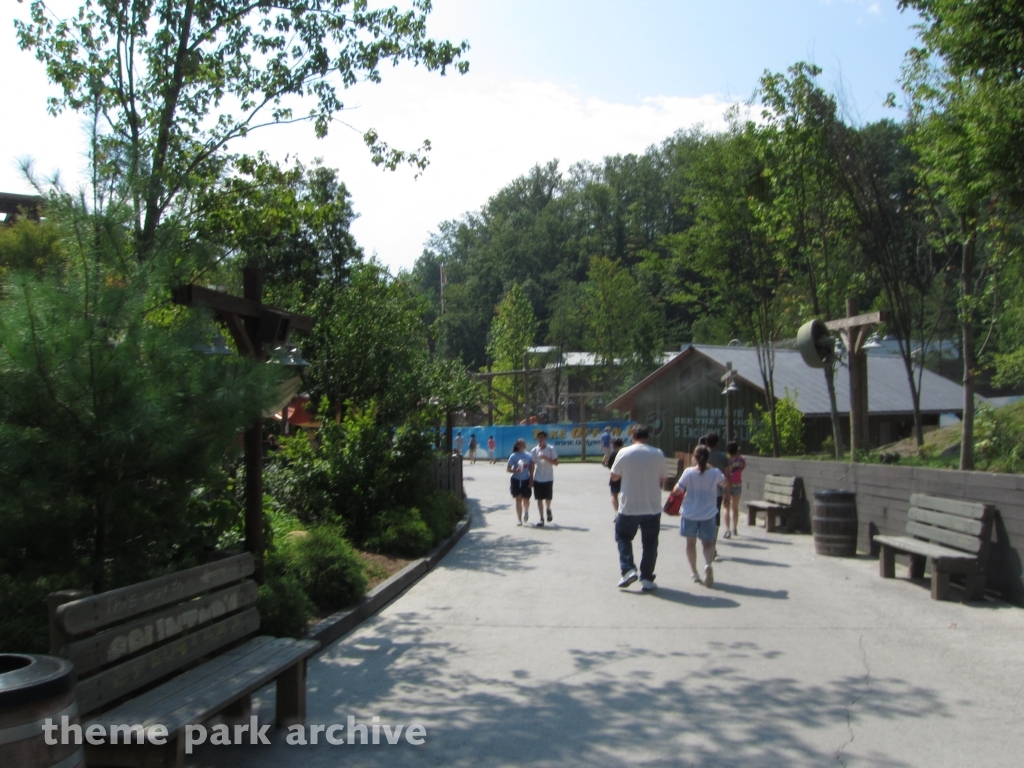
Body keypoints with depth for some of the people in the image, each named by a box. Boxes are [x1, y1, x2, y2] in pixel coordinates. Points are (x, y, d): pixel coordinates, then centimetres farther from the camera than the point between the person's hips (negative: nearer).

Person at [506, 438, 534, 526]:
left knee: (526, 499, 5)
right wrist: (515, 470, -23)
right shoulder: (513, 456, -6)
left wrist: (531, 480, -1)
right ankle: (519, 519, 5)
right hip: (516, 480, -1)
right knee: (518, 500, -1)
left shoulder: (529, 456, 0)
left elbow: (531, 469, 4)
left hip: (526, 480, 1)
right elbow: (508, 468, -3)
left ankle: (526, 512, 39)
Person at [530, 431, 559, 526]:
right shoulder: (534, 450, 0)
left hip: (548, 478, -1)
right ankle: (541, 519, 3)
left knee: (548, 498, 9)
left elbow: (556, 463, -7)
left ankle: (548, 510, 41)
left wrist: (546, 458, -22)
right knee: (539, 499, -1)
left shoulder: (551, 449, -5)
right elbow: (532, 465, 3)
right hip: (538, 479, 1)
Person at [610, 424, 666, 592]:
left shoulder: (624, 453, -6)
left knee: (623, 536, 18)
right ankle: (646, 579, 12)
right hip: (652, 507, 1)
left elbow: (614, 476, 4)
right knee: (650, 543, 11)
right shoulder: (658, 454, -3)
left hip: (629, 507, -1)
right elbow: (662, 480, 4)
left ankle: (628, 569, 4)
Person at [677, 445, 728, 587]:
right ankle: (708, 564, -20)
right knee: (708, 543, 10)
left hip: (690, 514, -1)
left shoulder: (688, 472, -14)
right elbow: (724, 483, 13)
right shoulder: (715, 473, -8)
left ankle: (694, 572, 21)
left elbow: (677, 490, -10)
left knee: (691, 543, 16)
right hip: (708, 514, 1)